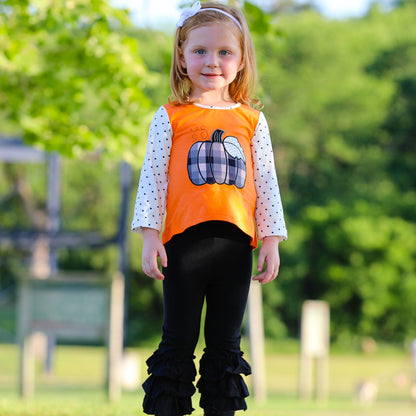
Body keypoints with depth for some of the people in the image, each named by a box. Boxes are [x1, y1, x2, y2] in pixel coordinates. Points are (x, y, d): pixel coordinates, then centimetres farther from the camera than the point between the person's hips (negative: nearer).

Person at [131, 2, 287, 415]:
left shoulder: (252, 120, 10)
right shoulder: (170, 118, 3)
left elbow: (266, 181, 10)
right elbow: (153, 177, 1)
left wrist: (271, 240, 5)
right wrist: (149, 235, -6)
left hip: (236, 244, 2)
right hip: (184, 243, -2)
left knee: (225, 343, 8)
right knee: (179, 339, 3)